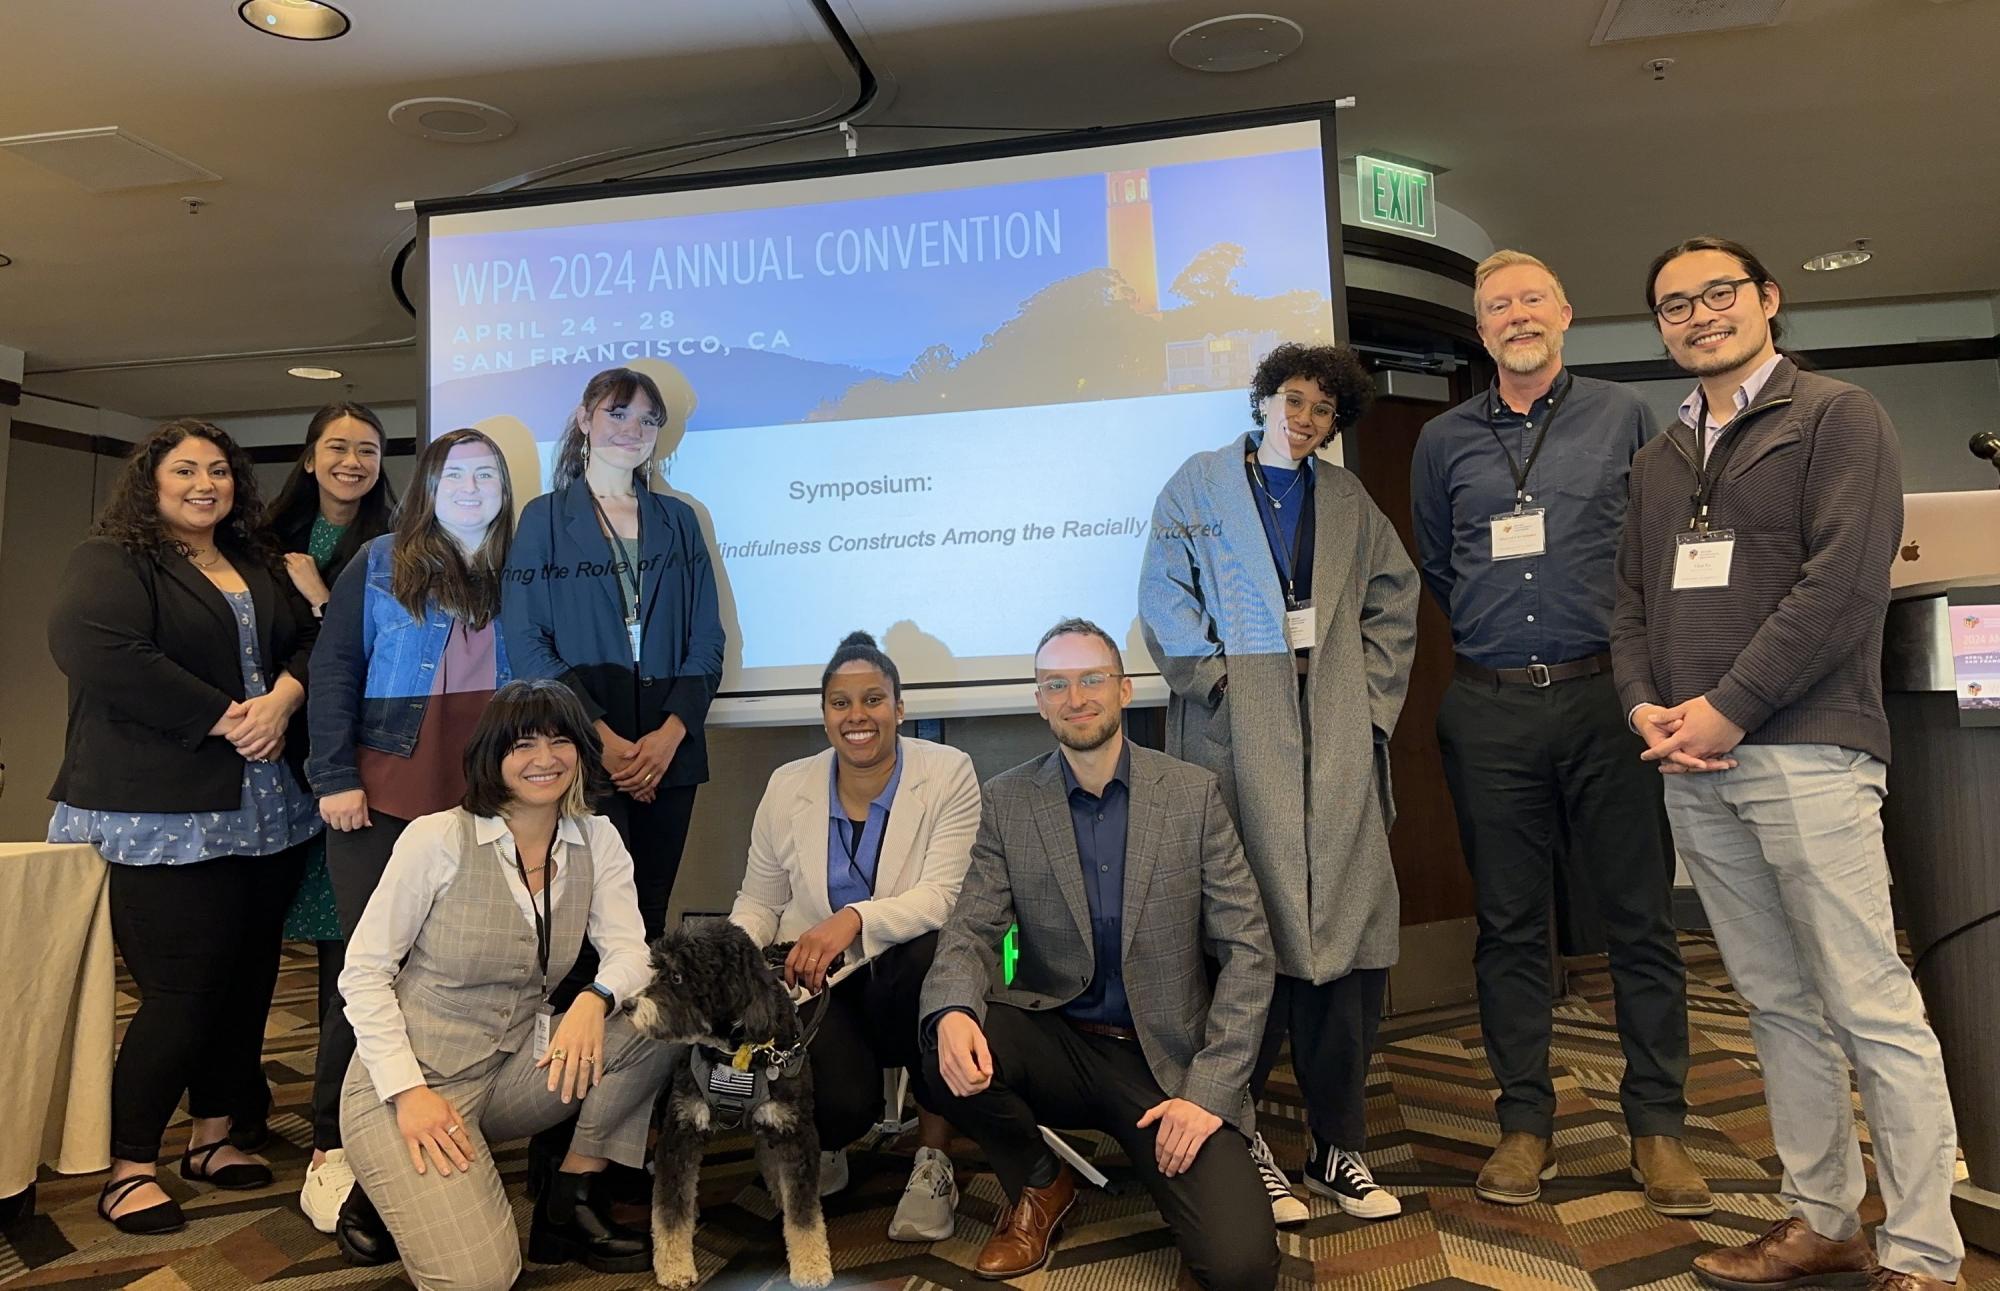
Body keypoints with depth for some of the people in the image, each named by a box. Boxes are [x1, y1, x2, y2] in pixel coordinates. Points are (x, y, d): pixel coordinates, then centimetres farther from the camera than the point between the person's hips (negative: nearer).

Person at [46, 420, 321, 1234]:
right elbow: (93, 649, -19)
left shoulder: (261, 568, 18)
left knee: (247, 979, 10)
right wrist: (224, 719, -18)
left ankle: (213, 1136, 26)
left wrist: (282, 698, -10)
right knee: (181, 991, -6)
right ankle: (128, 1167, 11)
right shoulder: (110, 561, -3)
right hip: (164, 819, -6)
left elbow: (312, 640, 12)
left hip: (266, 812, 7)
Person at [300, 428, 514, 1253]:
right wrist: (335, 778, -9)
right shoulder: (381, 564, 5)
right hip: (386, 799, -2)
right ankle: (333, 1160, 10)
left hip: (483, 805, 3)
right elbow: (334, 670, 0)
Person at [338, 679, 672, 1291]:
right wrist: (409, 1091, -19)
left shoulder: (597, 840, 0)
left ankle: (570, 1200, -1)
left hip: (514, 1069, 5)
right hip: (408, 1079, -5)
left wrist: (594, 1001, -32)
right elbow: (363, 973, -10)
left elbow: (630, 953, -9)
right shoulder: (438, 838, -14)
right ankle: (361, 1188, 11)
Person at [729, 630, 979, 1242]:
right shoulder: (787, 786, 2)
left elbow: (943, 896, -18)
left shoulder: (948, 773, -7)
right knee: (843, 1103, -29)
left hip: (909, 982, -1)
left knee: (930, 951, -37)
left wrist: (855, 919, -34)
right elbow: (757, 900, 12)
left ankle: (934, 1155, -14)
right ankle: (822, 1147, 16)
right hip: (819, 983, 1)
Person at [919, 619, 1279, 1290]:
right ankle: (1039, 1185, 2)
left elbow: (1247, 949, -5)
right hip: (1056, 1046, 2)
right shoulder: (1008, 800, 0)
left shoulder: (1193, 793, -4)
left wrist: (1210, 1089, -15)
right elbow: (971, 931, -4)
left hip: (1168, 1060, -2)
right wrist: (952, 1013, -28)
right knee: (954, 1051, -29)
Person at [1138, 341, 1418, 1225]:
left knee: (1350, 930, -1)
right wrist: (1214, 680, -9)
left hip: (1335, 728, 4)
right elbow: (1164, 596, 2)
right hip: (1238, 724, -3)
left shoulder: (1347, 499, 20)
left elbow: (1394, 599, 18)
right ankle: (1241, 1142, 5)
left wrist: (1375, 697, 7)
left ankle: (1338, 1147, 10)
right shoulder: (1200, 484, 10)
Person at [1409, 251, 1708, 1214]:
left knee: (1641, 917, 3)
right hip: (1489, 711, 1)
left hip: (1605, 698, -1)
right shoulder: (1444, 441, 10)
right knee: (1509, 925, 7)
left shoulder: (1624, 418, 7)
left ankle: (1656, 1125, 16)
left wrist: (1637, 653, 6)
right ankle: (1525, 1123, 17)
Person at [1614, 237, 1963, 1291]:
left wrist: (1728, 710, -14)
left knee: (1872, 1011, -3)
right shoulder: (1658, 461, 19)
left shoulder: (1837, 418, 1)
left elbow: (1844, 582, -11)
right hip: (1692, 770, 6)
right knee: (1778, 1007, 12)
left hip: (1804, 755, -6)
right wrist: (1646, 706, -1)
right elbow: (1633, 603, 17)